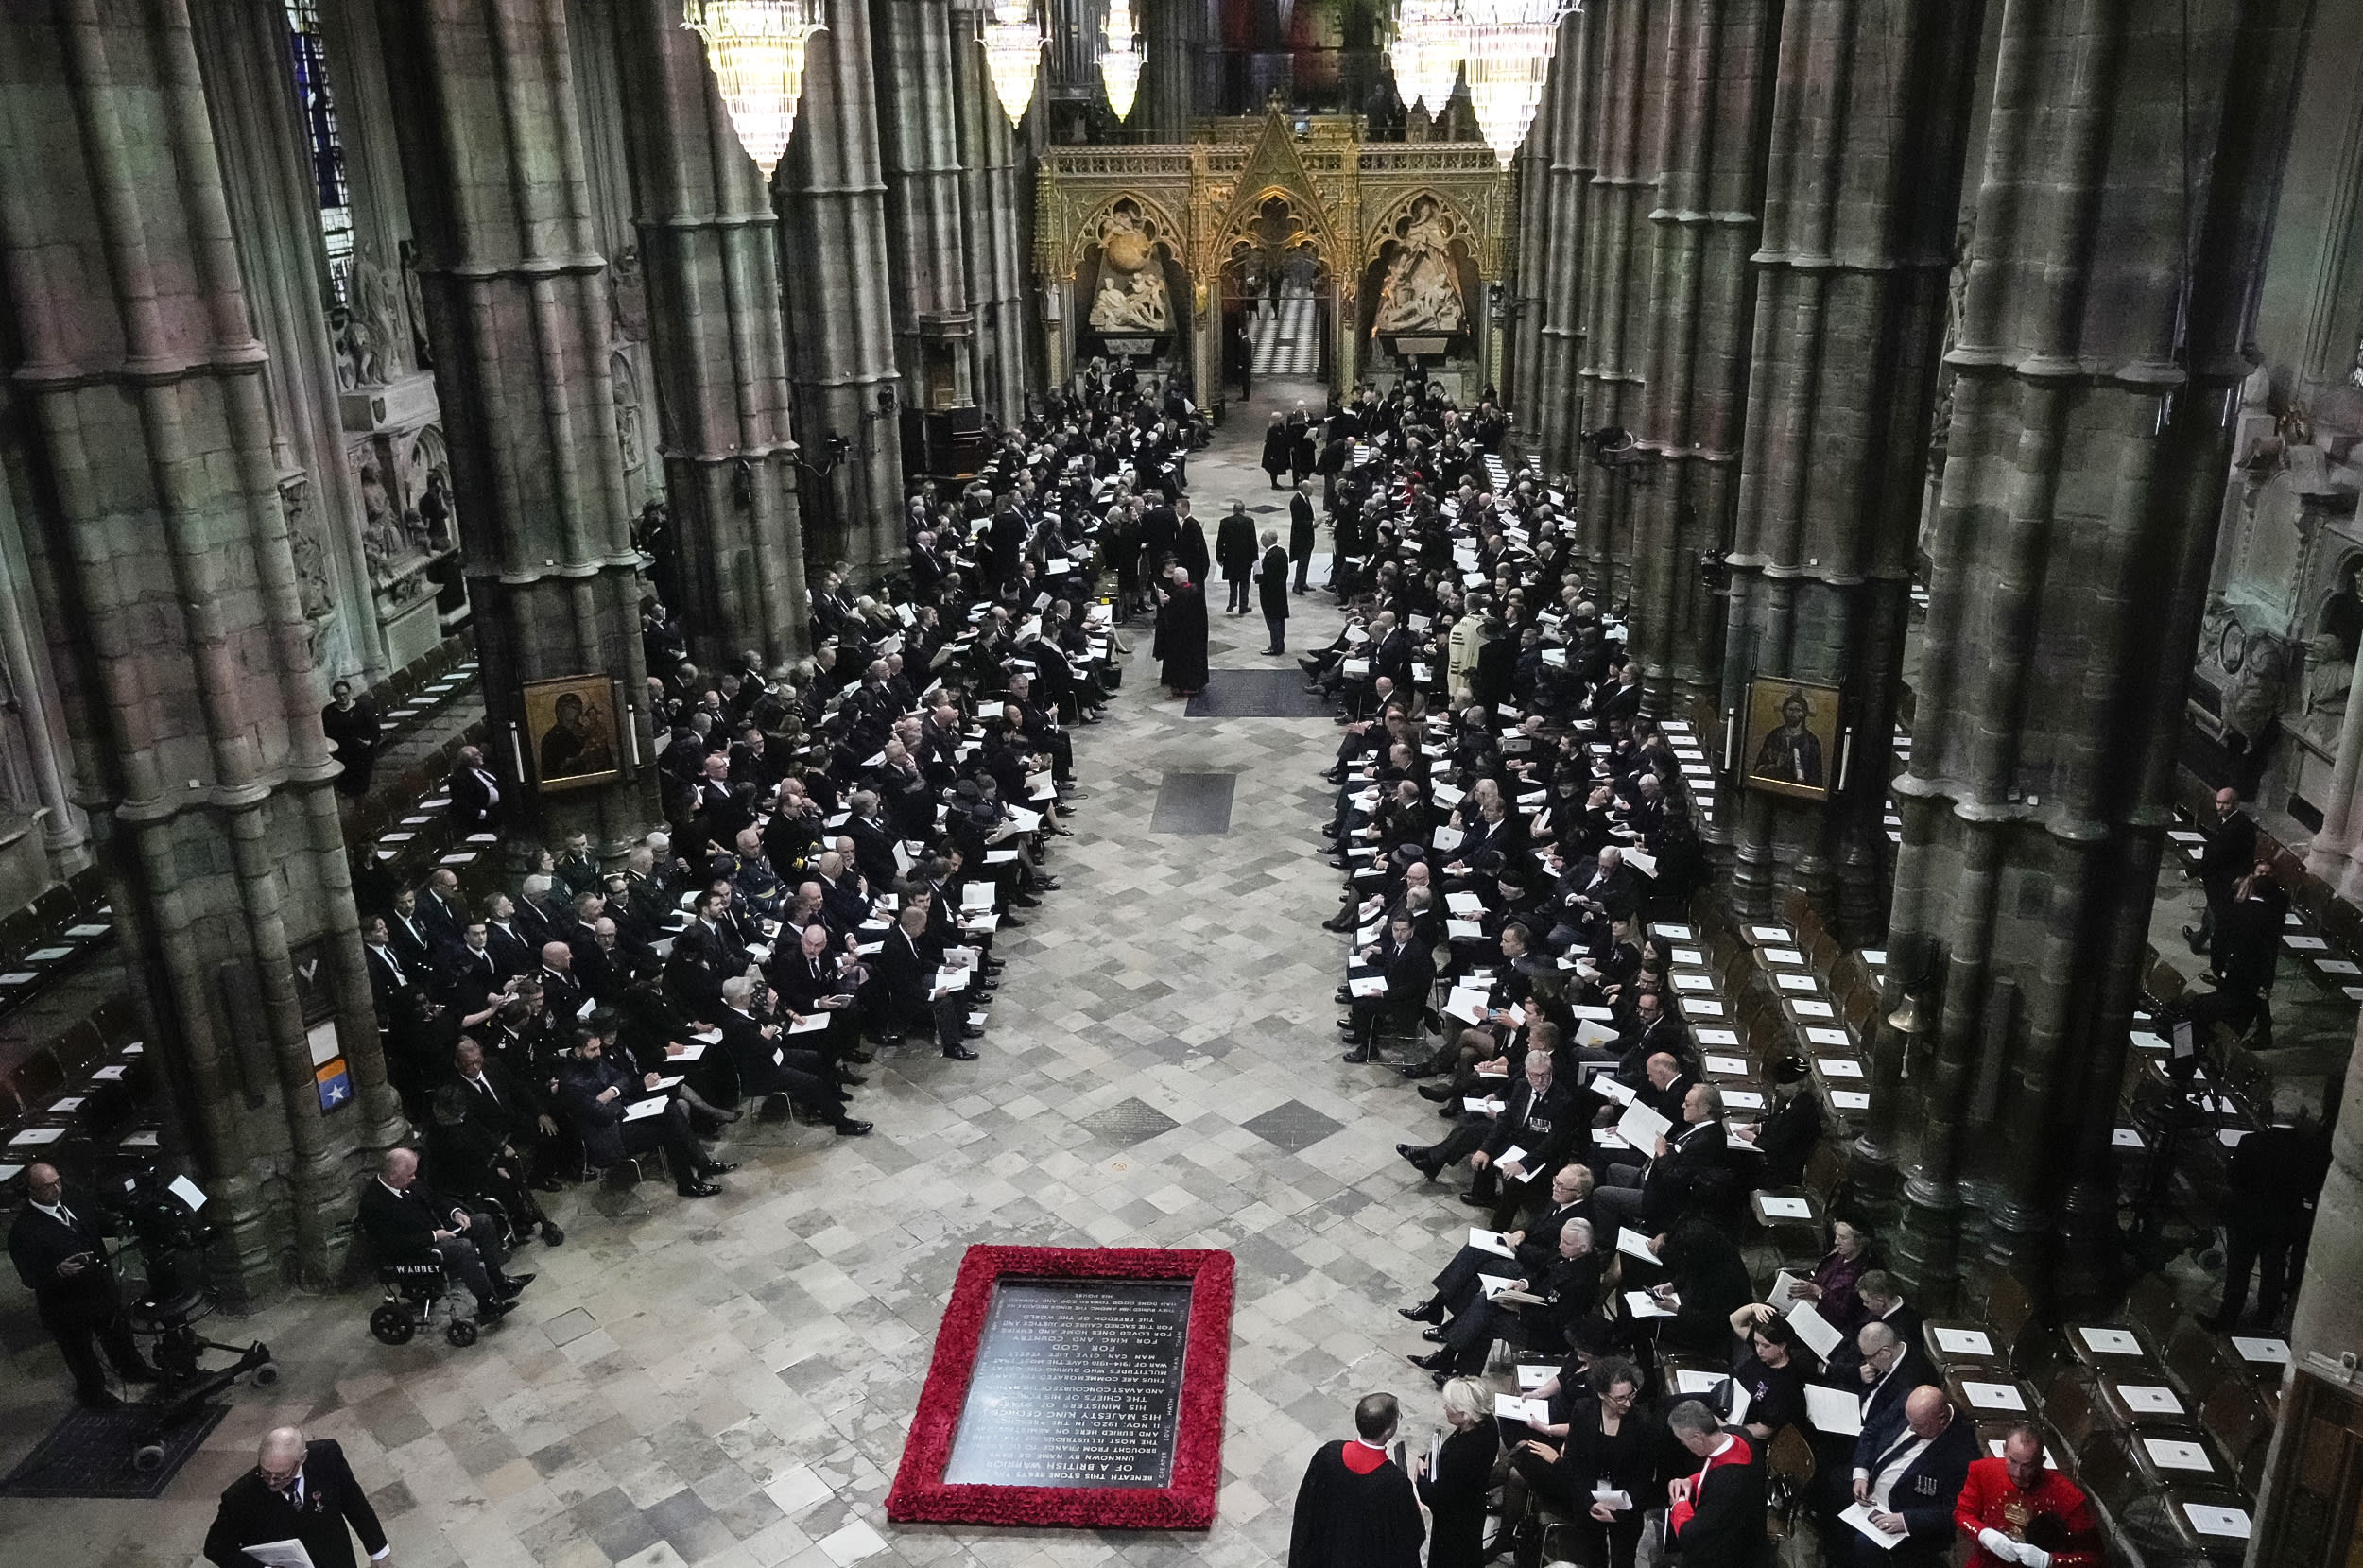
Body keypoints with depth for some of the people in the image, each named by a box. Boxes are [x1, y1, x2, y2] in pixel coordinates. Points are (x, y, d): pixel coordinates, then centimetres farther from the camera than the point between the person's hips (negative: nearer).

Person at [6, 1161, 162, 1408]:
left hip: (102, 1288, 6)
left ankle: (133, 1369, 54)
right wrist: (58, 1272, -42)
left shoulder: (74, 1205, -5)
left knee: (119, 1332, 27)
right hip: (67, 1305, -6)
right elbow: (29, 1277, -26)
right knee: (79, 1350, 19)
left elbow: (100, 1226, 15)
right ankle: (92, 1391, 44)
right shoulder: (23, 1230, -25)